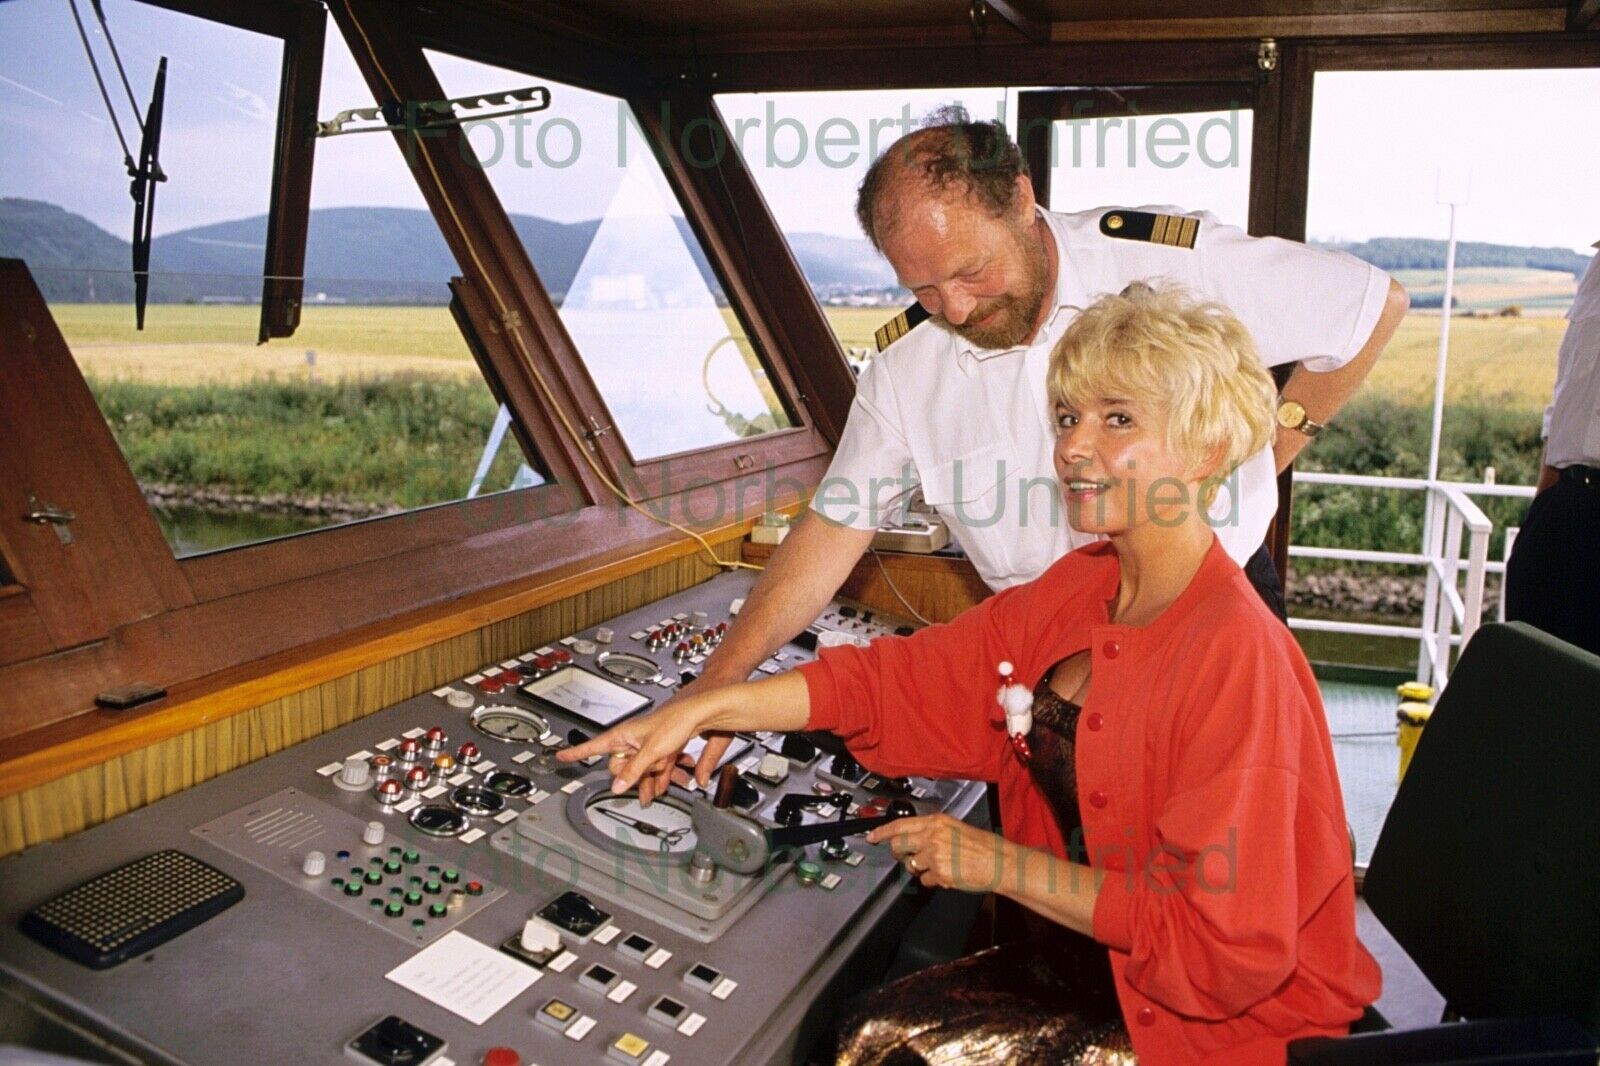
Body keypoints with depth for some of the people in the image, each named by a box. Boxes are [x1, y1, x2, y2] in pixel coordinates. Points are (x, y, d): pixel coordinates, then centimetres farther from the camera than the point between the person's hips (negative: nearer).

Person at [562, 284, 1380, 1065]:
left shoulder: (1234, 655, -25)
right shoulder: (1078, 591, 1)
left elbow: (1227, 944, -25)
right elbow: (908, 679, 0)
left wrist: (1004, 864, -20)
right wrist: (705, 707, -7)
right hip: (1097, 954, 6)